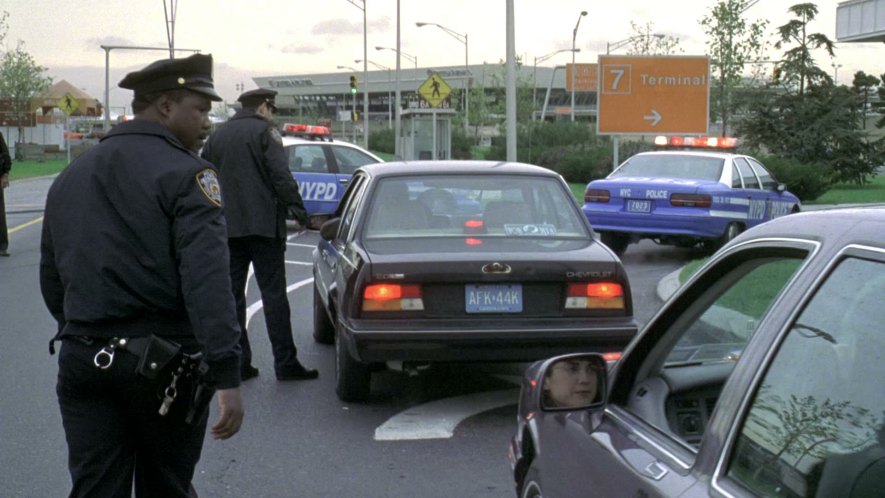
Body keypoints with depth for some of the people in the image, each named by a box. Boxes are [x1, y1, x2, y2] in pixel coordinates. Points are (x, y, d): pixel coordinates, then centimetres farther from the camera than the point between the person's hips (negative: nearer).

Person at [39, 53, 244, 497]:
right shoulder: (185, 173, -10)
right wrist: (227, 375, -24)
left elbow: (51, 279, 17)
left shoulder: (70, 178, 12)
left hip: (81, 361, 5)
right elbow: (207, 281, -21)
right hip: (162, 364, -5)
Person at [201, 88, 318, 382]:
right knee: (274, 294, -2)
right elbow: (281, 176, -14)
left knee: (232, 294, 8)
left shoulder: (217, 136, 15)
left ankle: (238, 362, 8)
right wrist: (298, 209, -11)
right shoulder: (264, 131, -4)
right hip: (263, 225, -5)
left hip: (228, 227, 5)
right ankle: (285, 363, -2)